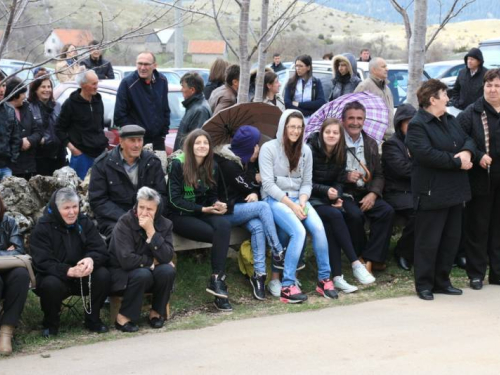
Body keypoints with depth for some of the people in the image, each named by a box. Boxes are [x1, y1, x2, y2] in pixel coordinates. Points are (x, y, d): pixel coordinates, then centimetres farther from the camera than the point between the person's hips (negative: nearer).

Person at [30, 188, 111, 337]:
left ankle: (93, 318, -3)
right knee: (51, 284, -36)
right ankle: (50, 323, -7)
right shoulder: (42, 228, -12)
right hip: (55, 277, -3)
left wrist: (91, 260, -33)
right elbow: (42, 263, -21)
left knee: (103, 275, -25)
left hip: (83, 278, 3)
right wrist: (69, 271, -37)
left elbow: (101, 251, -8)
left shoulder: (85, 223, 0)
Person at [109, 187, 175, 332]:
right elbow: (126, 260, -28)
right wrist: (152, 262, -16)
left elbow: (167, 257, -19)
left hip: (151, 272, 4)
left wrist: (151, 231, -26)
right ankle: (123, 317, -19)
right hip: (123, 274, -4)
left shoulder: (165, 224, -6)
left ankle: (156, 312, -7)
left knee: (168, 270, -26)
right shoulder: (124, 224, -18)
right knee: (143, 274, -35)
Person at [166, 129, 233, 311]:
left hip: (202, 212, 5)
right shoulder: (178, 164, -9)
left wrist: (217, 204, -8)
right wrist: (203, 209, -18)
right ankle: (218, 281, -17)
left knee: (224, 225, -30)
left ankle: (217, 280, -30)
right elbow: (175, 199, -13)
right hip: (180, 215, -5)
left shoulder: (212, 166, 9)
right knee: (219, 234, -28)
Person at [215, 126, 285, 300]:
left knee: (257, 227, -24)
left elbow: (253, 185, 13)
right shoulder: (226, 163, -15)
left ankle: (259, 274, -27)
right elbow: (245, 184, -13)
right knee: (263, 207, -25)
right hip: (227, 210, -7)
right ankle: (278, 254, -20)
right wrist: (258, 178, 4)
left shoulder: (248, 160, 11)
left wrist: (254, 193, -9)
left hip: (242, 207, 7)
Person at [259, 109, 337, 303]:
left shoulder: (305, 151, 11)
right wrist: (291, 204, -18)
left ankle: (324, 279, -12)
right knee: (298, 231, -31)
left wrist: (302, 201, -12)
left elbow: (307, 182, 10)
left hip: (298, 198, 5)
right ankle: (287, 286, -27)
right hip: (275, 199, -5)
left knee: (318, 227, -25)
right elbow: (268, 184, -10)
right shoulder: (269, 148, -5)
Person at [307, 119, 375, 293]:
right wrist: (326, 190, -20)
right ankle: (356, 264, -31)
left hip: (329, 200, 4)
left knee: (330, 225, -28)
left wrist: (337, 196, -11)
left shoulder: (340, 154, 6)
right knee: (335, 215, -32)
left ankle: (337, 276, -32)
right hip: (311, 199, -4)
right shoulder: (311, 150, -9)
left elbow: (339, 181, 9)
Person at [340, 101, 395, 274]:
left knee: (387, 211, -23)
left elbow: (379, 175, 11)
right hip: (343, 193, -5)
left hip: (366, 193, 5)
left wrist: (373, 194, -7)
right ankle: (359, 258, -11)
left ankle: (370, 259, -18)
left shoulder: (371, 144, 14)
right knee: (355, 214, -34)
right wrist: (346, 176, -19)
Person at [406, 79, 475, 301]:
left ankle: (442, 281, 23)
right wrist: (457, 162, -18)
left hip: (455, 191, 9)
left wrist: (467, 152, -10)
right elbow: (427, 154, -24)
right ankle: (424, 285, 7)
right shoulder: (417, 125, -13)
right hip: (432, 193, -9)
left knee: (451, 238, 13)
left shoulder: (450, 120, 16)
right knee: (428, 241, -2)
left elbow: (467, 140, 15)